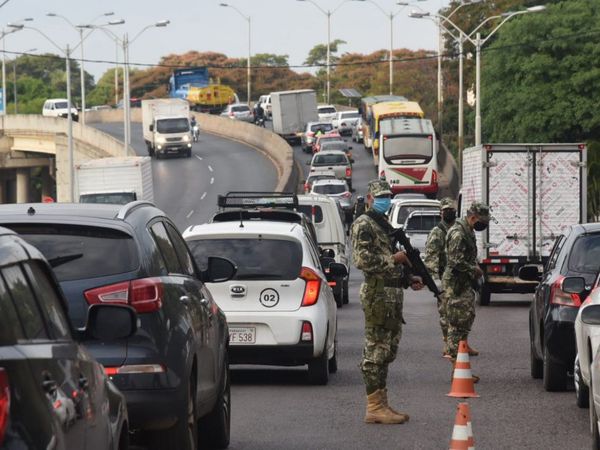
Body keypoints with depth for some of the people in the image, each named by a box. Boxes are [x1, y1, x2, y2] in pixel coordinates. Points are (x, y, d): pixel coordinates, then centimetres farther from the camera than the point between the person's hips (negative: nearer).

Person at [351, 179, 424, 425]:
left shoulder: (385, 225, 21)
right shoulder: (364, 225, -9)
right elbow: (362, 260, -21)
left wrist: (409, 279, 15)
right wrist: (394, 259, -15)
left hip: (393, 293, 10)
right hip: (377, 294, -10)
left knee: (386, 351, 12)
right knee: (375, 351, -8)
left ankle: (381, 404, 16)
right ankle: (374, 407, -8)